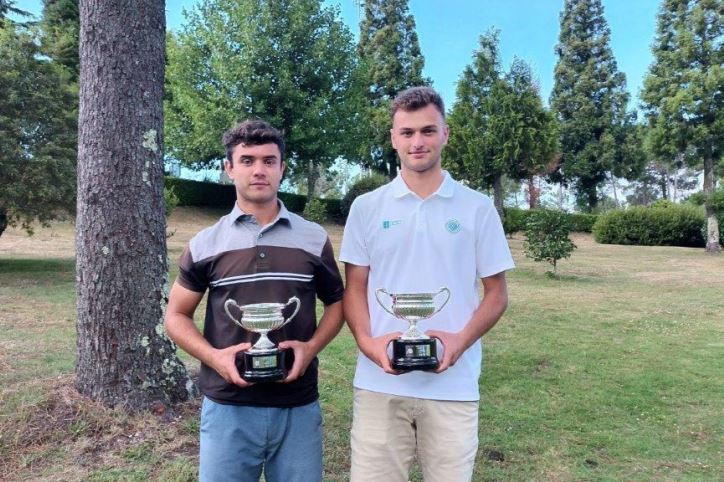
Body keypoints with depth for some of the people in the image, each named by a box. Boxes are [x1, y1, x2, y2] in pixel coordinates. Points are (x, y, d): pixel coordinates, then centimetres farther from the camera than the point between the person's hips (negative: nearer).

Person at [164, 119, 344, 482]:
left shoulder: (314, 238, 2)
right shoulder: (205, 244, 1)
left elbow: (336, 302, 11)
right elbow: (177, 316, 7)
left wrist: (311, 347, -8)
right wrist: (214, 357, -11)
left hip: (299, 407, 1)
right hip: (227, 407, 0)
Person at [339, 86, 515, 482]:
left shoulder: (478, 209, 2)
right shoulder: (366, 207, 4)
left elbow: (496, 293, 4)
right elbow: (355, 288, 6)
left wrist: (461, 341, -13)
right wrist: (367, 342, -12)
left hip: (453, 386, 0)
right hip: (379, 383, 1)